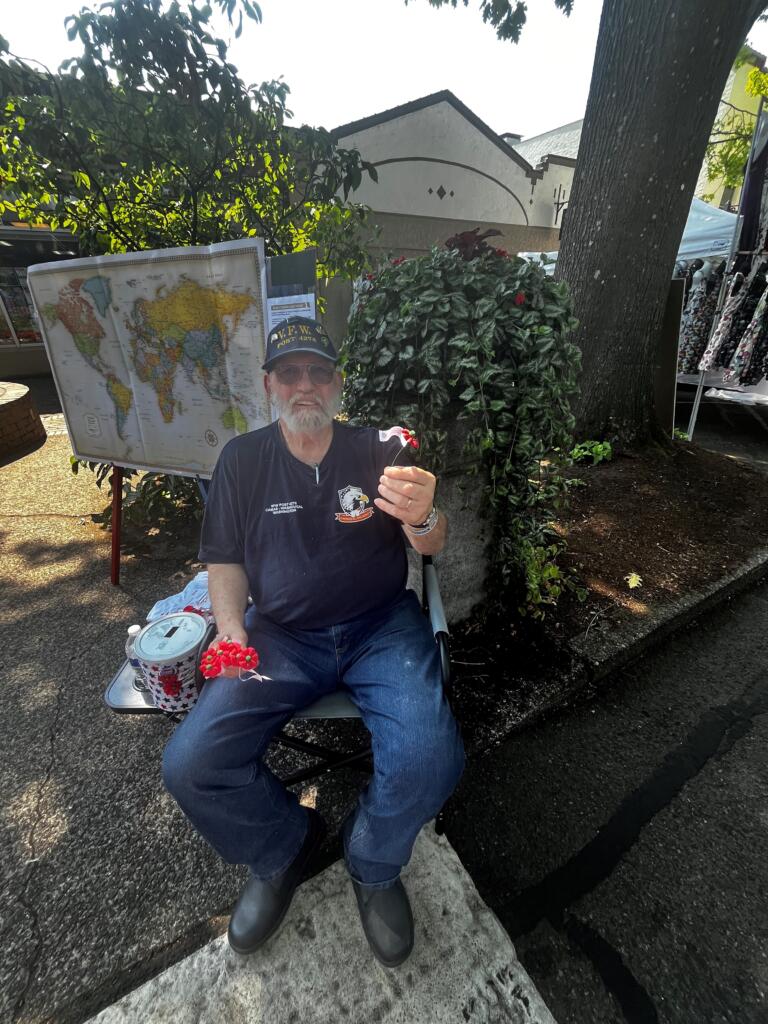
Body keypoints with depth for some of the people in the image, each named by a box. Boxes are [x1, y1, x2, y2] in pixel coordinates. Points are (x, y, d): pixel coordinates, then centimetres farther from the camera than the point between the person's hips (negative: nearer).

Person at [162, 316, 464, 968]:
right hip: (281, 635, 2)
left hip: (381, 627, 0)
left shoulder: (378, 451, 2)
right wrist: (232, 632, -9)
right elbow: (225, 560, 9)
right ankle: (285, 847, 18)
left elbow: (433, 547, -2)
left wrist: (422, 518, -27)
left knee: (429, 761, -22)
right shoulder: (242, 459, 6)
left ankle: (375, 866, 14)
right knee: (190, 766, -16)